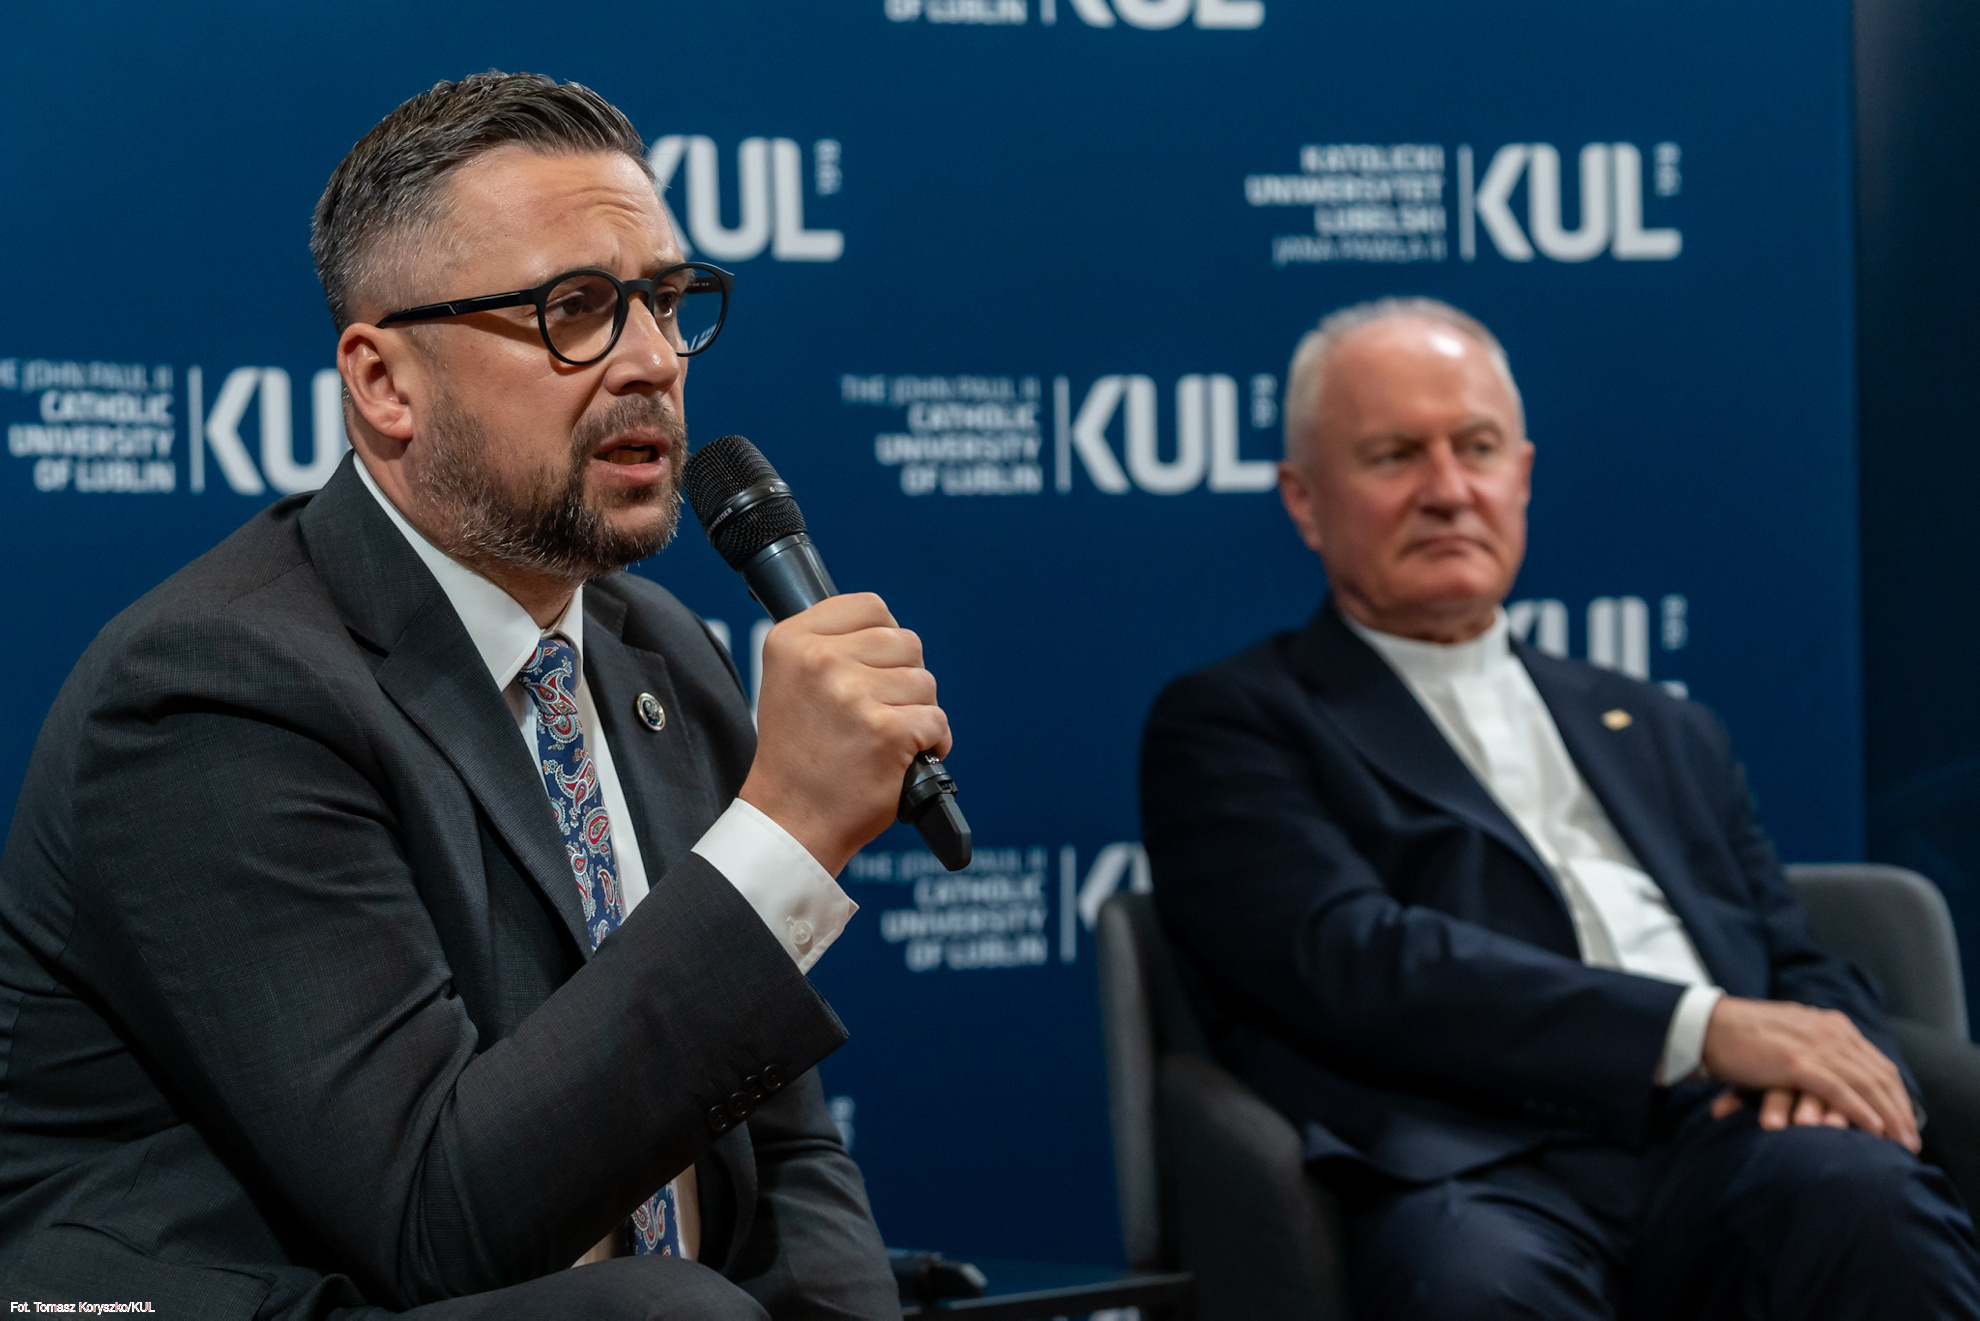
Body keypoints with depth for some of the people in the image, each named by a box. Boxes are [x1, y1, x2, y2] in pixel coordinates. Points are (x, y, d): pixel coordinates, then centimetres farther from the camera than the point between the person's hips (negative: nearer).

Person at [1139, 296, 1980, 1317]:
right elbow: (1349, 963, -4)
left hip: (1722, 1137, 5)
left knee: (1862, 1193, -32)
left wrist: (1830, 1064, -2)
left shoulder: (1664, 734, 30)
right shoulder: (1228, 726, 12)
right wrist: (1701, 1027, -12)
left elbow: (1805, 973, 25)